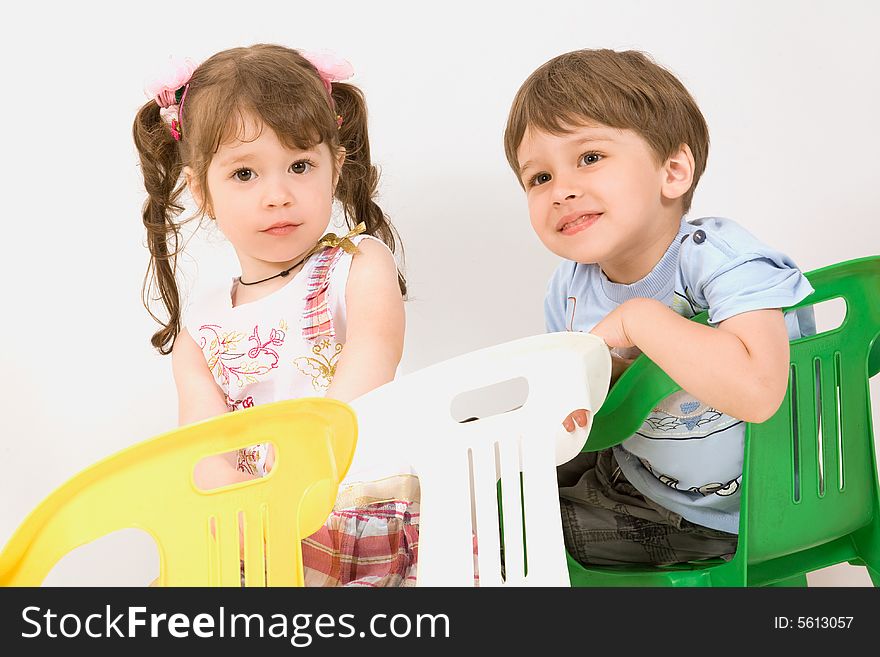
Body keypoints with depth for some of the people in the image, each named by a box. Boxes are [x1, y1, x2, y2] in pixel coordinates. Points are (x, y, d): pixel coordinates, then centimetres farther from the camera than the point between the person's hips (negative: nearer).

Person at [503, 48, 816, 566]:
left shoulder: (718, 257, -27)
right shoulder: (570, 291, -7)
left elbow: (757, 392, -44)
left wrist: (636, 319, -36)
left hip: (712, 519, -6)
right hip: (625, 470, 6)